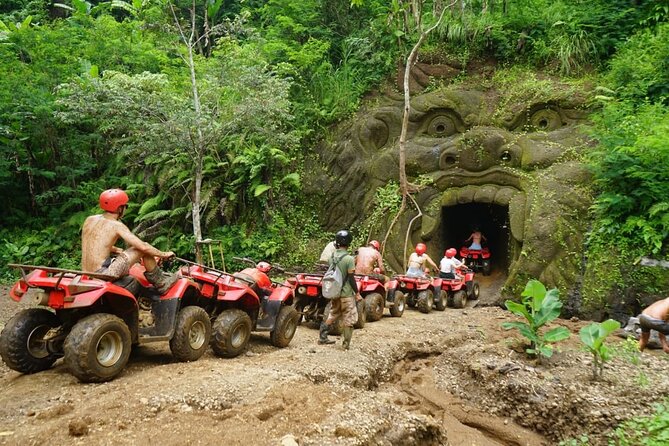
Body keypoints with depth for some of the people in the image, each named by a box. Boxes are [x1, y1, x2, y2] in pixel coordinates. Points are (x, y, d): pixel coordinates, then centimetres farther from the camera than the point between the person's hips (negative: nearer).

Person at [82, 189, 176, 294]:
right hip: (103, 273, -8)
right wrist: (163, 254, 0)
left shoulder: (89, 220, 10)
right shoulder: (116, 225, -10)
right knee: (143, 249, -3)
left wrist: (118, 250, 24)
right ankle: (161, 284, 8)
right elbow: (143, 246, -14)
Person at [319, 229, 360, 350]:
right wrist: (357, 292, -7)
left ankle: (322, 337, 25)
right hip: (346, 294, -6)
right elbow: (351, 278, -17)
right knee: (349, 320, 6)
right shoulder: (349, 259, -18)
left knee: (333, 315, 23)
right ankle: (346, 344, 11)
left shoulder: (332, 256, 2)